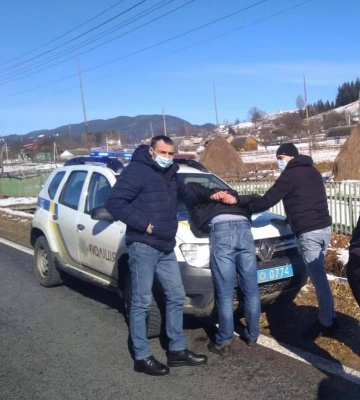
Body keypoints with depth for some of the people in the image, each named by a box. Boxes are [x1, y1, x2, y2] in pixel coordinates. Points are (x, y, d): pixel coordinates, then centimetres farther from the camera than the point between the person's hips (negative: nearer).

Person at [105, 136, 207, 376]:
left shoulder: (170, 175, 15)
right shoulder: (137, 170, -11)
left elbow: (186, 192, 34)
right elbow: (114, 203, -17)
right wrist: (144, 224, -20)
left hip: (166, 248, 9)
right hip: (143, 247, -8)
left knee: (176, 297, 13)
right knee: (142, 302, 0)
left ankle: (177, 350, 25)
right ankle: (142, 357, 12)